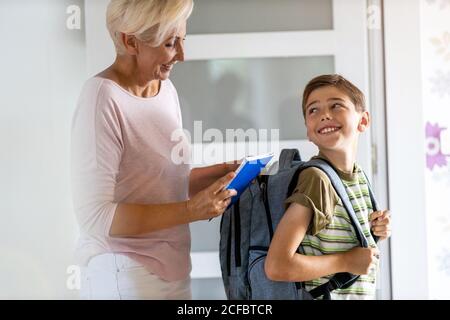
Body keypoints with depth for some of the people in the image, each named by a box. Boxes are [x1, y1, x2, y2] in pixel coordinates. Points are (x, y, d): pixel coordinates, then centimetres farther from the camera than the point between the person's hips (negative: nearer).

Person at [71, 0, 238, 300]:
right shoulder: (103, 99, -18)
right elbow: (95, 216, -22)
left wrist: (223, 172, 0)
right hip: (124, 275, -7)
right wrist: (191, 210, -22)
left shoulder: (167, 89, 5)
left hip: (174, 269, 8)